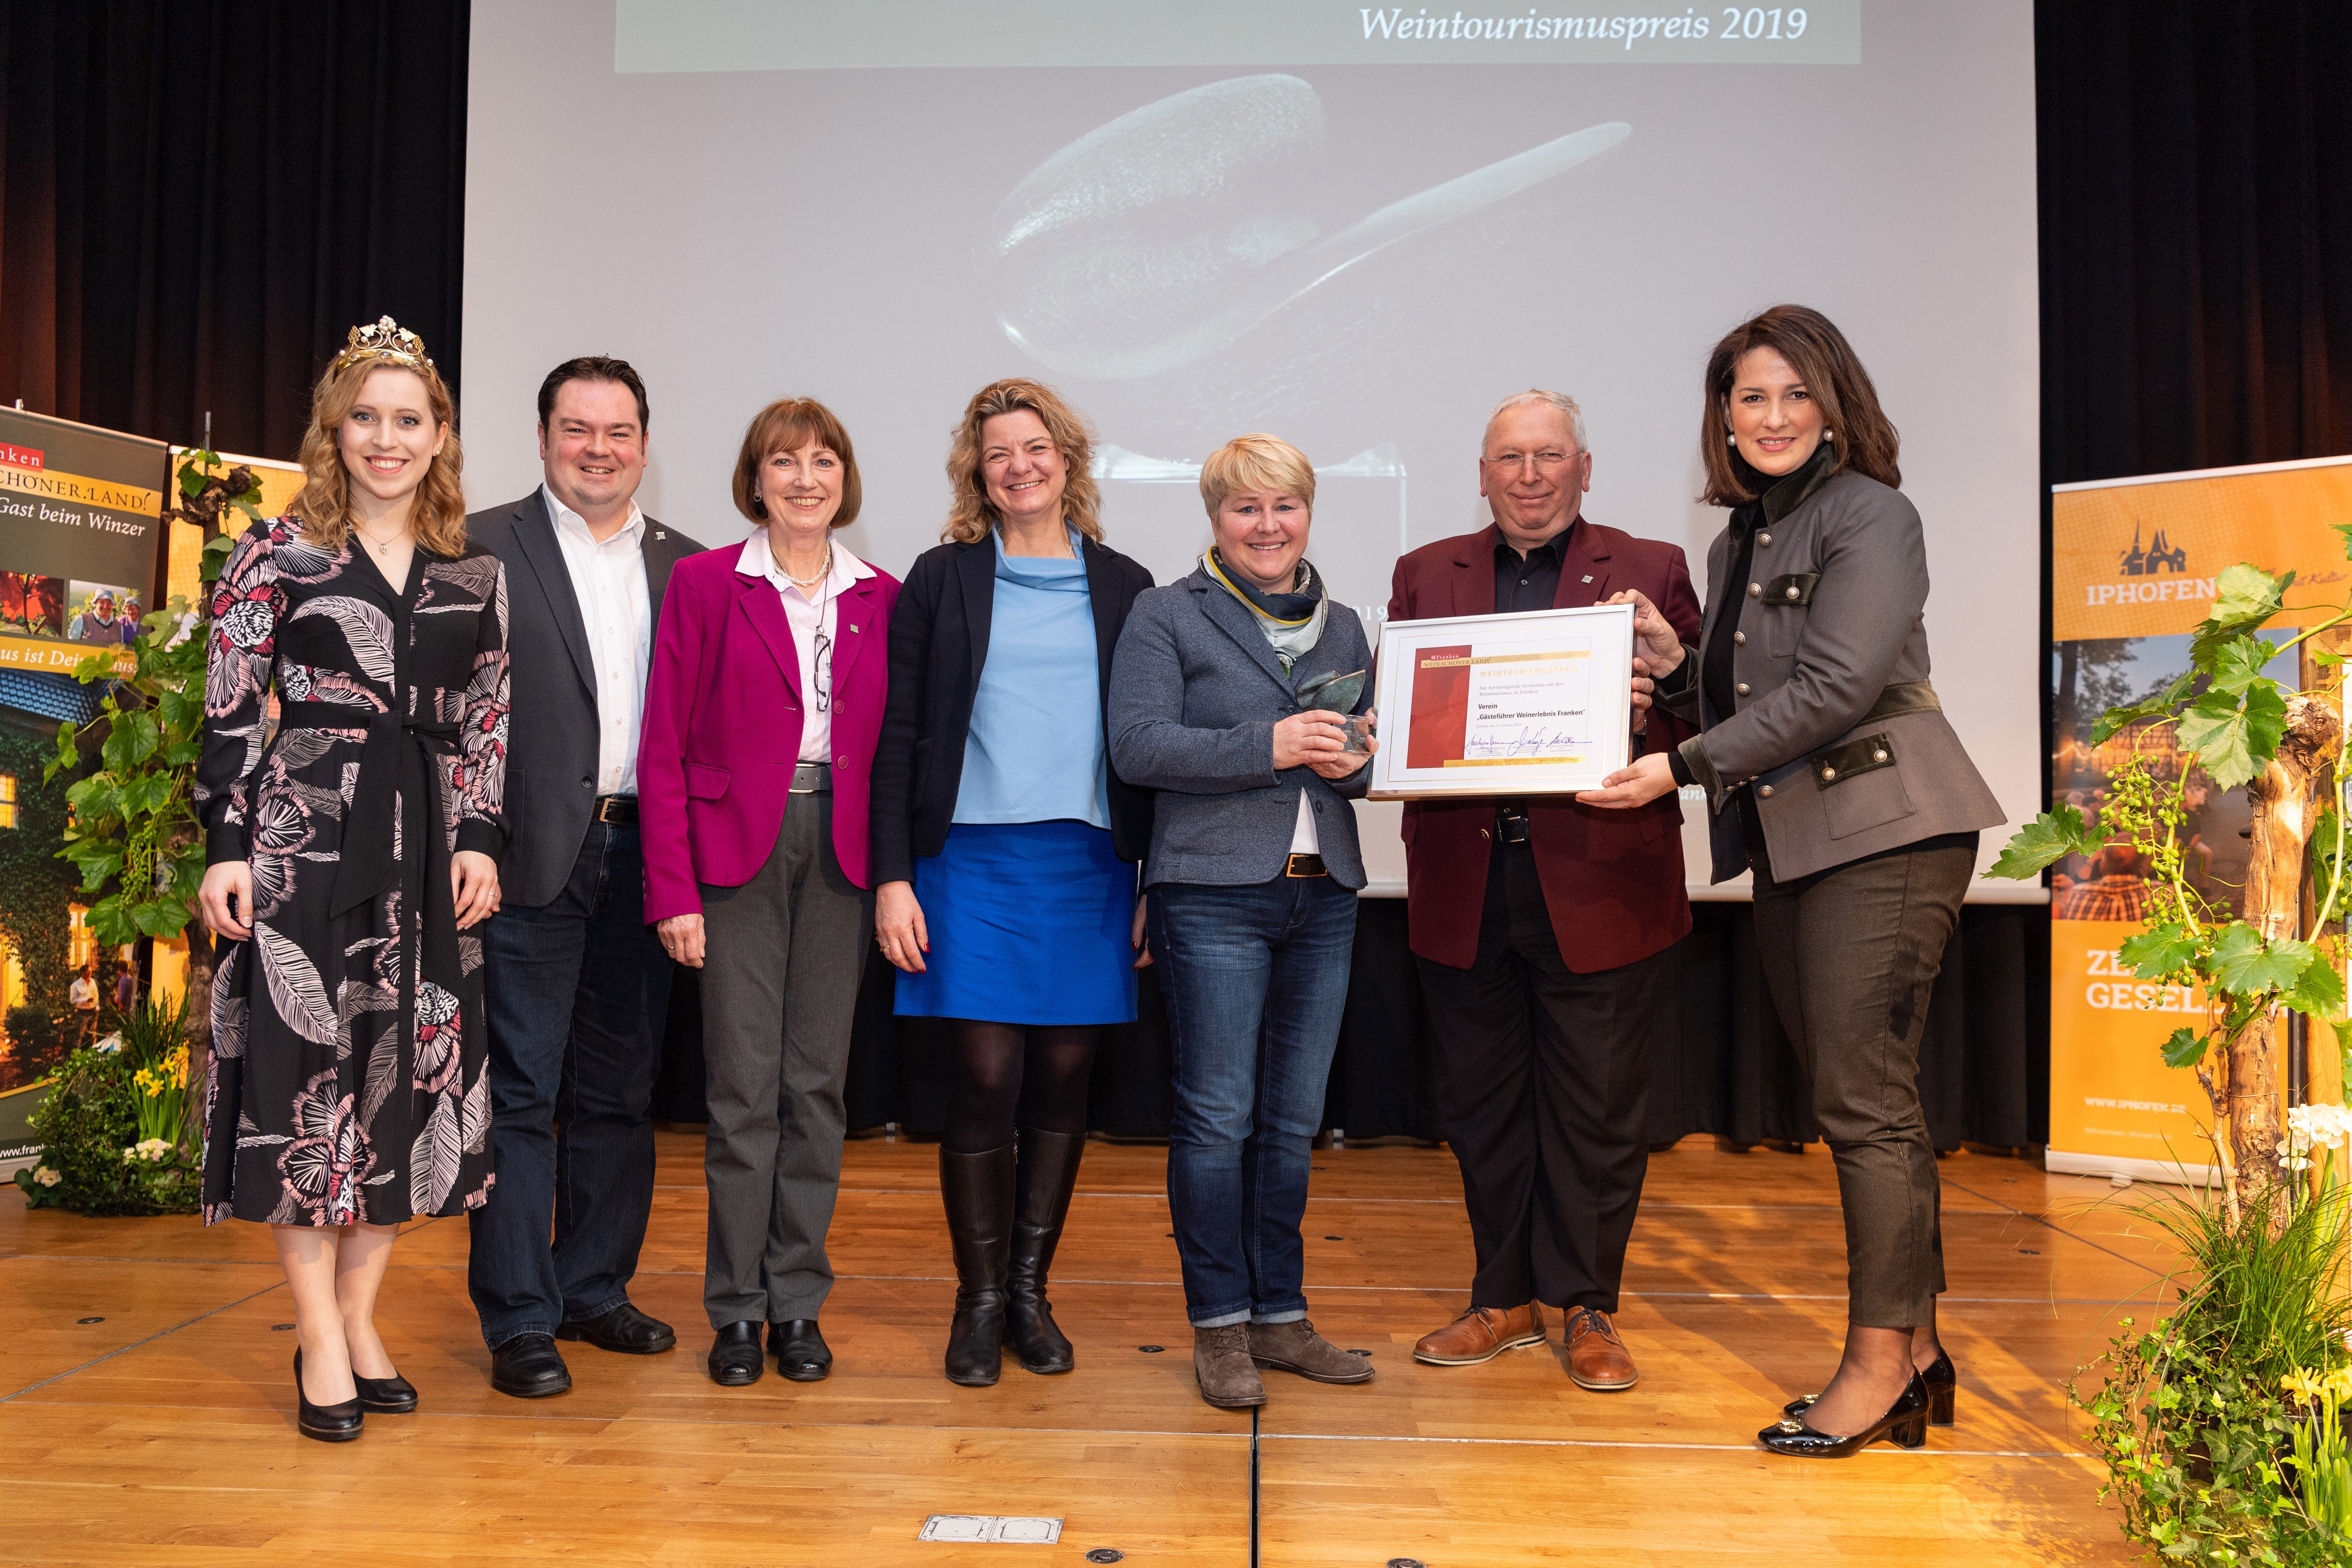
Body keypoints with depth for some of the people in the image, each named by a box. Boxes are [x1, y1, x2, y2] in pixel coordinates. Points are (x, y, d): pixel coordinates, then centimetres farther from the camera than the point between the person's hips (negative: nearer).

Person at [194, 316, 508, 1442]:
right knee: (305, 1066, -1)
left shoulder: (475, 575, 11)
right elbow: (231, 710, -1)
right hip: (302, 834, -3)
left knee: (408, 1075, 6)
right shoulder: (278, 553, 2)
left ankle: (358, 1315, 19)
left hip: (428, 849, 4)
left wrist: (479, 840, 0)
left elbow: (486, 722, 10)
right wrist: (225, 846, -8)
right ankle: (321, 1339, 9)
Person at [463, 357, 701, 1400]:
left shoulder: (686, 567, 12)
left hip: (642, 859, 4)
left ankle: (595, 1289, 26)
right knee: (519, 1092, 1)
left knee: (619, 1091, 12)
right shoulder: (482, 549, 0)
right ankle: (519, 1321, 10)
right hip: (532, 857, -4)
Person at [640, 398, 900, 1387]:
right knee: (744, 1084, 0)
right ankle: (736, 1307, 13)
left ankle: (798, 1303, 19)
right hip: (736, 845, -2)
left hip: (841, 850, 3)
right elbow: (665, 747, -2)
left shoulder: (881, 599, 9)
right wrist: (672, 891, -8)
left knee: (818, 1081, 7)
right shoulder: (706, 583, 1)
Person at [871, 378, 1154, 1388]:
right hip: (973, 860, -2)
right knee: (985, 1080, -4)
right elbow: (898, 737, 3)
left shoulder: (1124, 587, 10)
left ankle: (1030, 1289, 20)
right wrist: (892, 876, -5)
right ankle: (979, 1301, 11)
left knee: (1063, 1079, 6)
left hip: (1091, 865, 2)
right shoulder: (942, 580, 6)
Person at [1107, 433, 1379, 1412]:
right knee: (1217, 1118, -2)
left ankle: (1280, 1315, 21)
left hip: (1323, 892, 5)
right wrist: (1268, 746, -18)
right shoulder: (1167, 616, 0)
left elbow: (1368, 747, 21)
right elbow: (1138, 746, -10)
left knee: (1293, 1119, 10)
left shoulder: (1343, 626, 16)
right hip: (1216, 894, -5)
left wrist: (1355, 763, -3)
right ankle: (1219, 1326, 11)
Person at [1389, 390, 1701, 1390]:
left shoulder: (1649, 571, 5)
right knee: (1480, 1107, 12)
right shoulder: (1426, 575, 12)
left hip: (1599, 886, -2)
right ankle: (1507, 1297, 28)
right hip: (1464, 888, 3)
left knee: (1597, 1109, 5)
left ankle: (1588, 1308, 22)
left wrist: (1650, 690, -22)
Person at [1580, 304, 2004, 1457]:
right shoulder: (1736, 543, 18)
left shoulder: (1870, 515, -7)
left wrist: (1684, 766, -19)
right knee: (1860, 1105, 11)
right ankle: (1916, 1353, 21)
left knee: (1864, 1101, -6)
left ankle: (1880, 1361, 6)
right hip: (1787, 845, 8)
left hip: (1881, 832, -8)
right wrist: (1674, 667, 1)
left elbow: (1835, 686, -17)